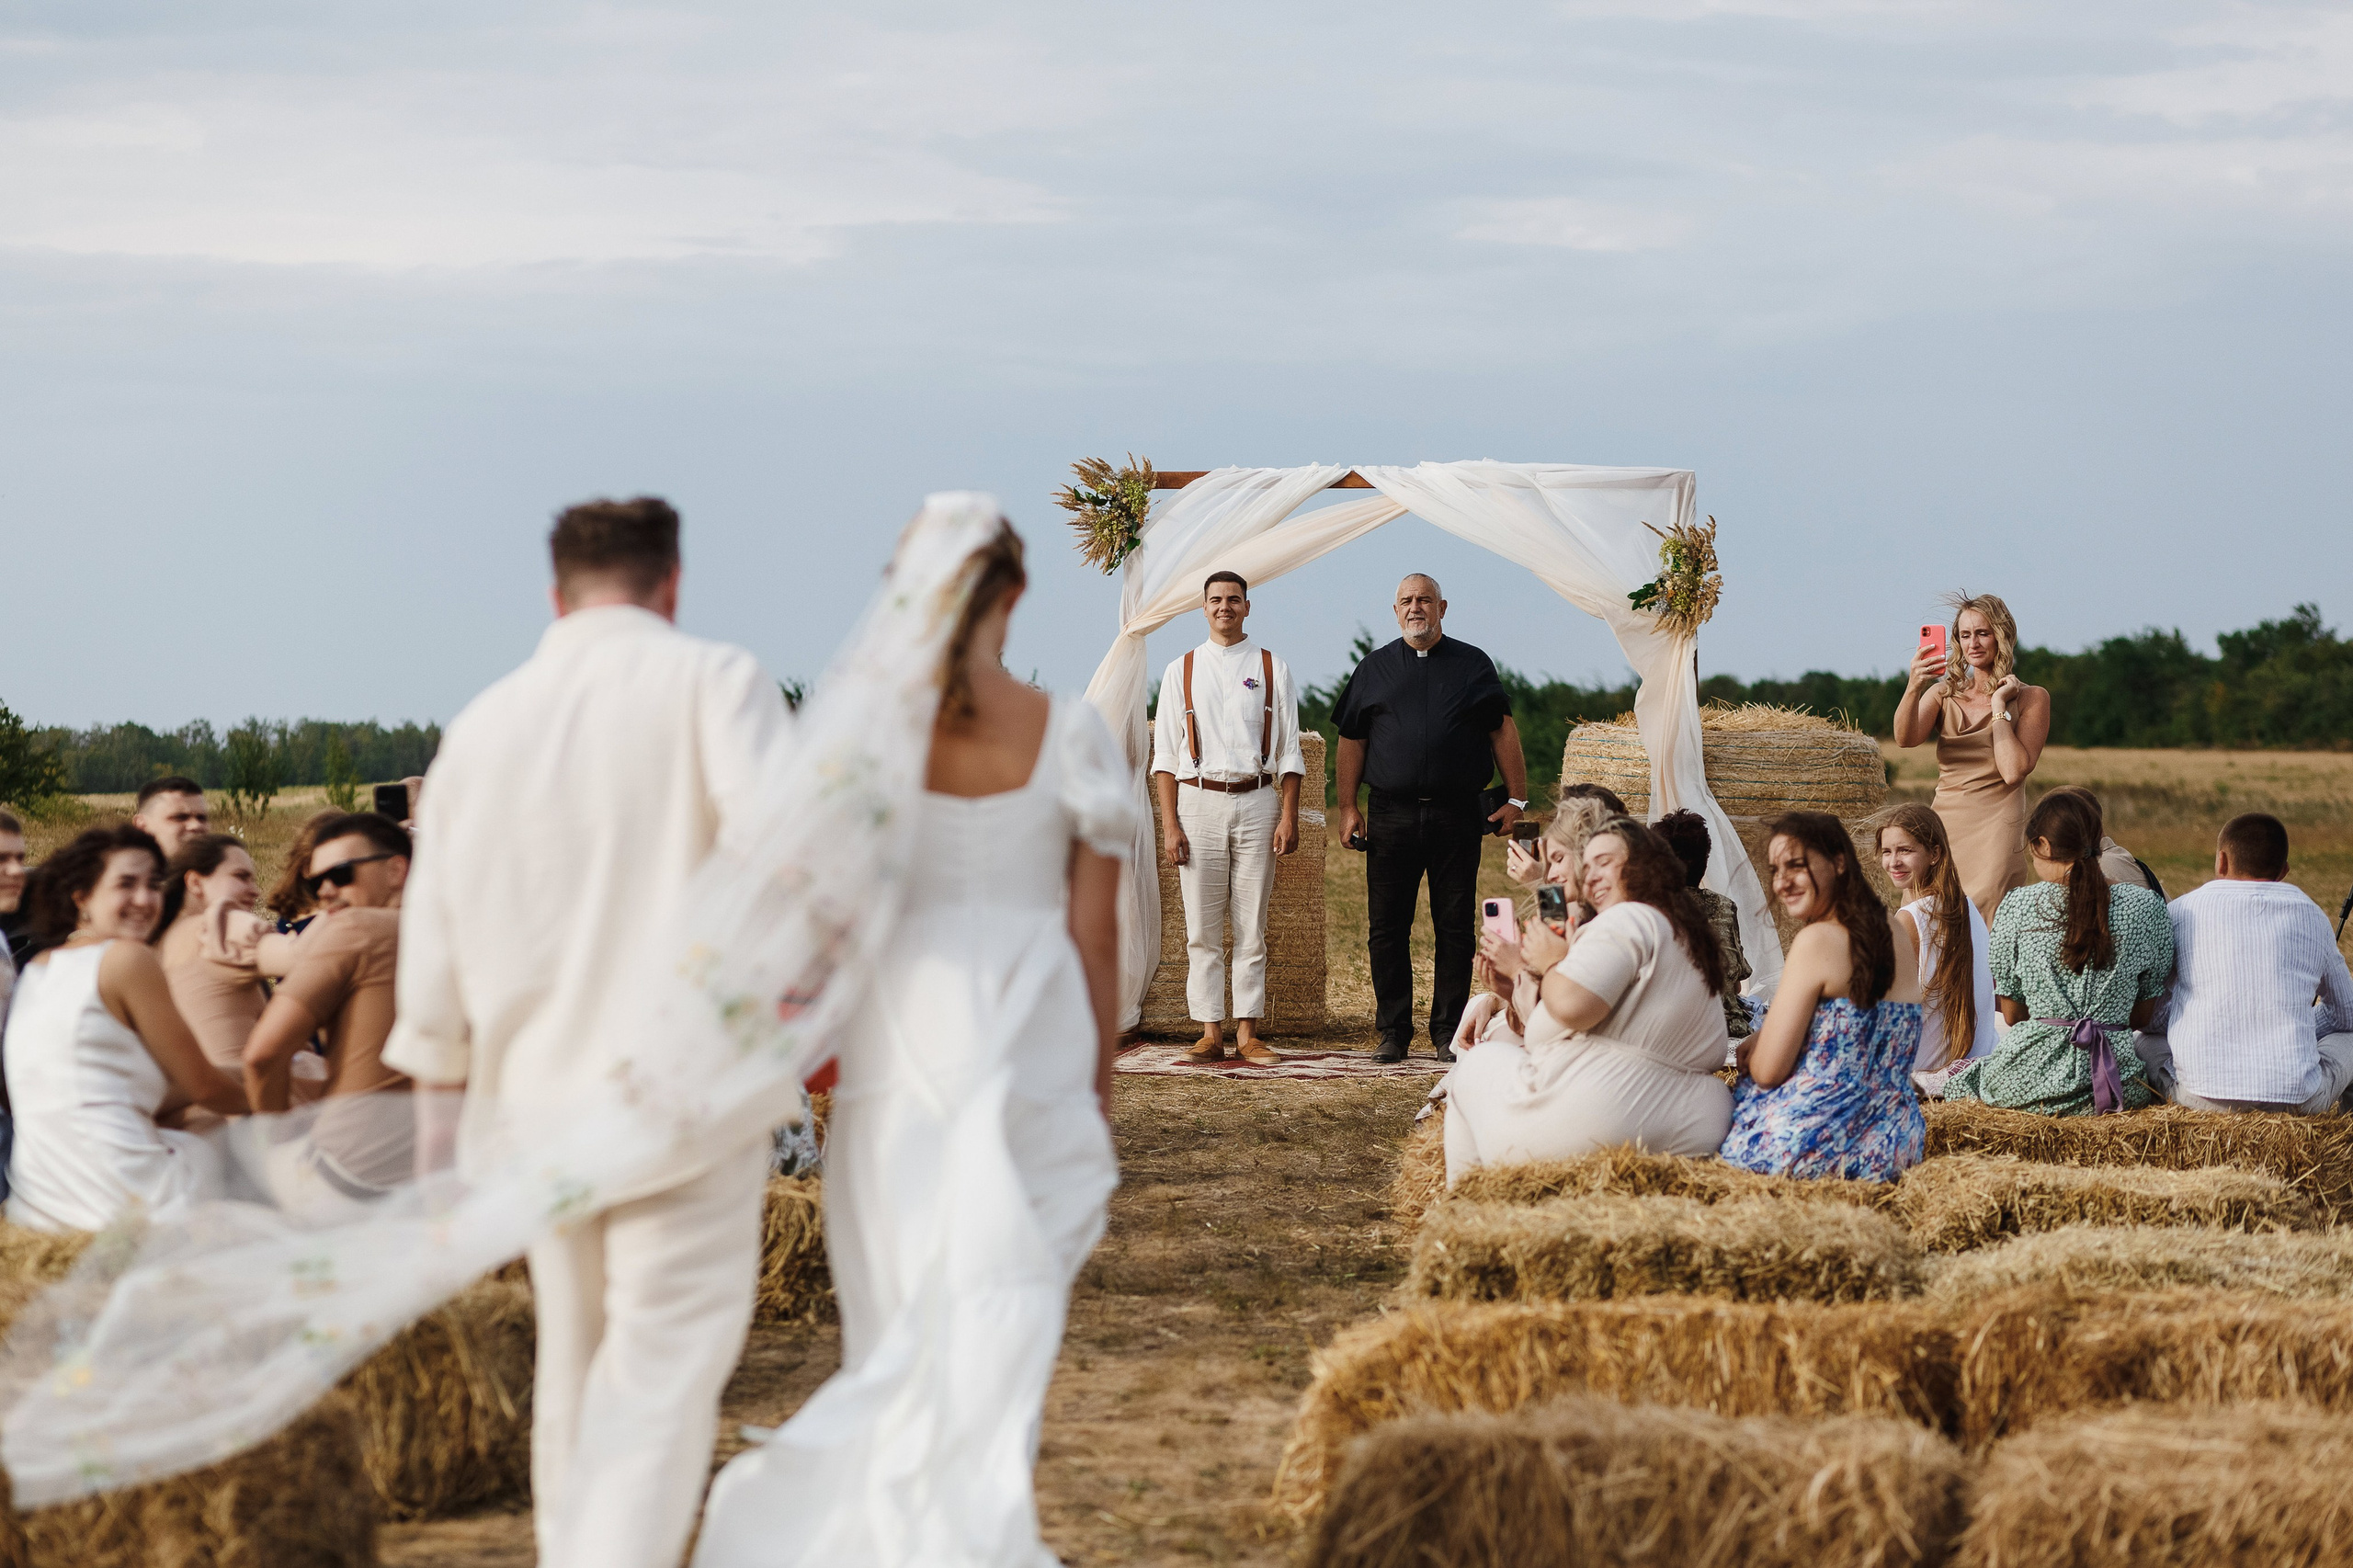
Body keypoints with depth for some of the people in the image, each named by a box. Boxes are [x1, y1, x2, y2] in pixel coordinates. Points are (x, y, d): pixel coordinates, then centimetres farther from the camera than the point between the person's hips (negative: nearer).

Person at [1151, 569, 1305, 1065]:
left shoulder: (1272, 670, 9)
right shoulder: (1181, 672, 9)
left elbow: (1289, 751, 8)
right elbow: (1165, 754, 7)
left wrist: (1289, 817, -2)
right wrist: (1170, 824, -2)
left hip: (1256, 803, 0)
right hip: (1199, 801, 0)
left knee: (1251, 927, 1)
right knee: (1202, 929, -1)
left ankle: (1248, 1033, 3)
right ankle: (1211, 1034, 1)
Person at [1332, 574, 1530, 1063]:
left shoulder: (1473, 665, 10)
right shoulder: (1374, 668, 12)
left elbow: (1503, 731, 9)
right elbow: (1352, 740, 12)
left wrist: (1516, 798, 2)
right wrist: (1348, 807, 5)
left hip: (1456, 816, -1)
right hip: (1392, 815, 1)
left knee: (1456, 927, 0)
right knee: (1387, 929, 0)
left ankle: (1448, 1031, 7)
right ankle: (1393, 1031, 7)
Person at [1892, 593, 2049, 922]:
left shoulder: (2031, 698, 3)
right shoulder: (1944, 693, 12)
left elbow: (2013, 771, -8)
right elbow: (1906, 738, -8)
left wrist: (1999, 705, -6)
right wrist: (1913, 688, -25)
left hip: (1996, 830, -4)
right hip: (1944, 826, 4)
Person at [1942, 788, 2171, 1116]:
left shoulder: (2016, 907, -7)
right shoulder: (2145, 907, -4)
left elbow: (2012, 1014, 2)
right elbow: (2143, 1017, 4)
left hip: (2029, 1082, -1)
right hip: (2118, 1083, 1)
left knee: (1960, 1077, 31)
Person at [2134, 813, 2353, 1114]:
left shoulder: (2183, 911, 5)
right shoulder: (2310, 915, 10)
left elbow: (2150, 1017, 13)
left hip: (2202, 1098, -1)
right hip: (2298, 1098, 1)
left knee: (2139, 1039, 29)